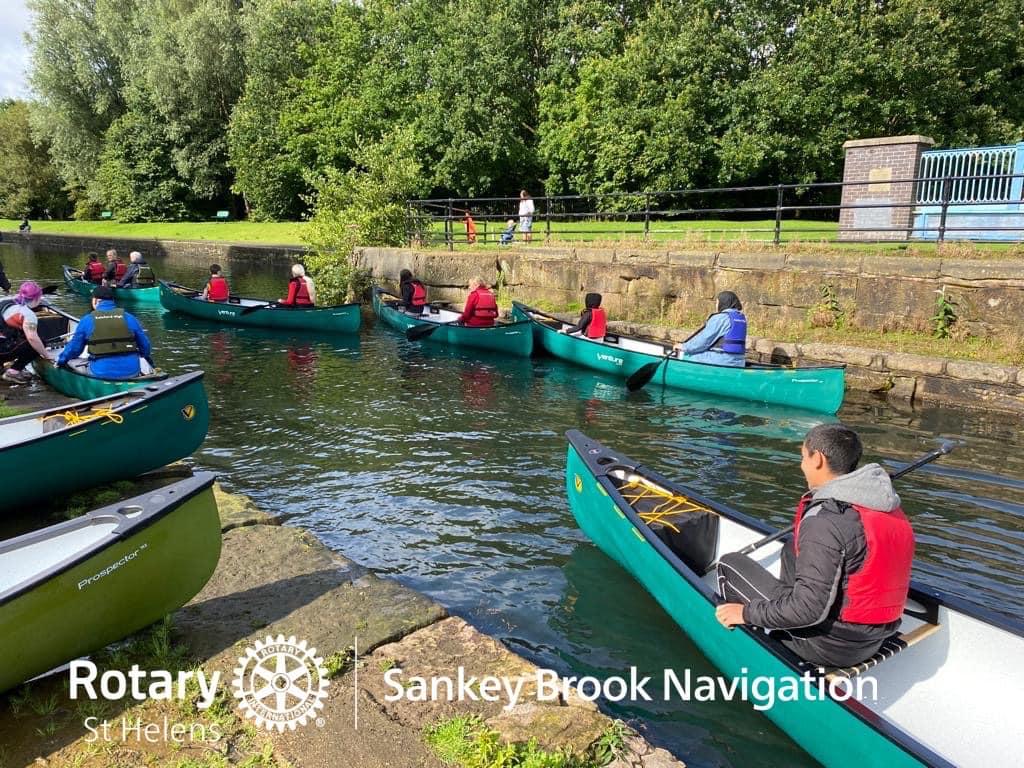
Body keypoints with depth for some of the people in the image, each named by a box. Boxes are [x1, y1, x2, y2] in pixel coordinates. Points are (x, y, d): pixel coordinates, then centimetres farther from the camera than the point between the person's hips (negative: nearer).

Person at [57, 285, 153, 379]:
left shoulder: (86, 321, 1)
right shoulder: (129, 318, 3)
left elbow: (74, 348, 7)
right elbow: (145, 346, 11)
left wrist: (61, 361, 27)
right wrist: (149, 359, 32)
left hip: (101, 375, -1)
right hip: (131, 373, 1)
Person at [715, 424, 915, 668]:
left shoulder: (825, 519, -27)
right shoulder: (891, 509, 0)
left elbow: (809, 609, -27)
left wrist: (747, 613, -14)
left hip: (830, 647, -8)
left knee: (730, 564, 2)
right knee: (792, 550, 25)